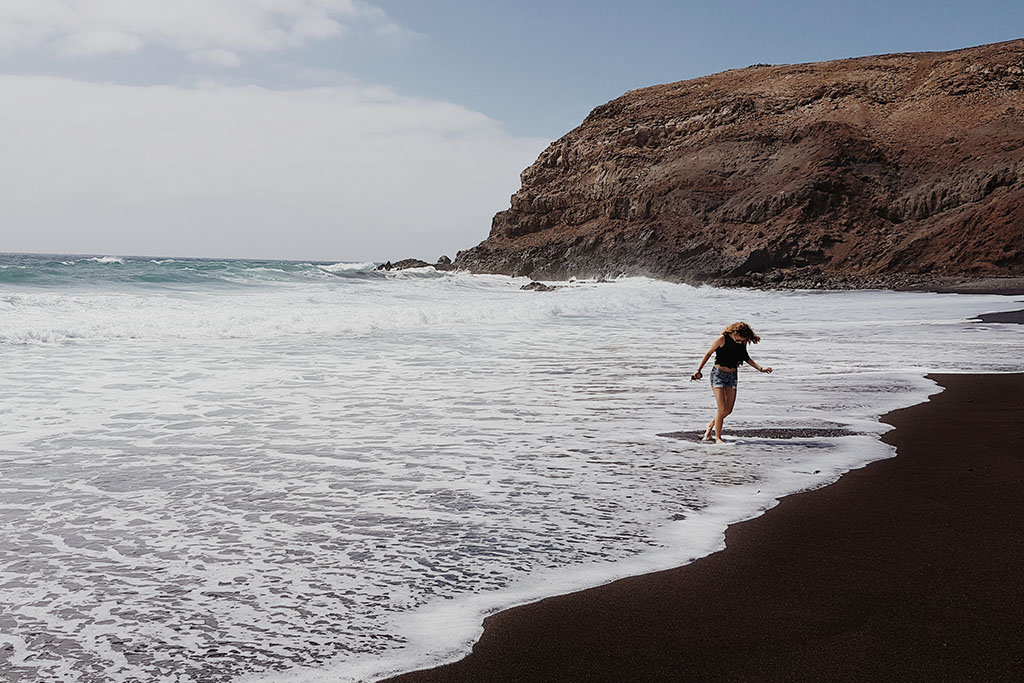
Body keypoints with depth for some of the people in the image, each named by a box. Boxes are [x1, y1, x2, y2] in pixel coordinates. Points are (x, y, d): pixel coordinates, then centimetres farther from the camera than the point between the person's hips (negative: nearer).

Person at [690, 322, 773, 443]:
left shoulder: (743, 342, -1)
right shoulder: (722, 339, -16)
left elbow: (746, 357, 16)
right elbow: (708, 354, -5)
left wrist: (760, 369, 8)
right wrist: (699, 371, -3)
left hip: (732, 375, 5)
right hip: (718, 374, -5)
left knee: (728, 410, 4)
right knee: (722, 409, -12)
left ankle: (710, 426, 28)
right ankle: (718, 437, 3)